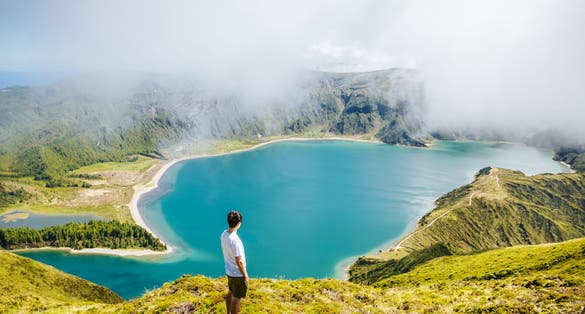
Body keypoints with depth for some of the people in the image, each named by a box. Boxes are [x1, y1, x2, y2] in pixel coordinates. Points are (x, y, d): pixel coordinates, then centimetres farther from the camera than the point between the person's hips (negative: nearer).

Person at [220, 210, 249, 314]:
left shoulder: (224, 234, -8)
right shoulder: (235, 241, -34)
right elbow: (239, 262, -25)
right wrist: (245, 275, -12)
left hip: (229, 271, 9)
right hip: (238, 274, -9)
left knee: (230, 293, 27)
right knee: (236, 298, 10)